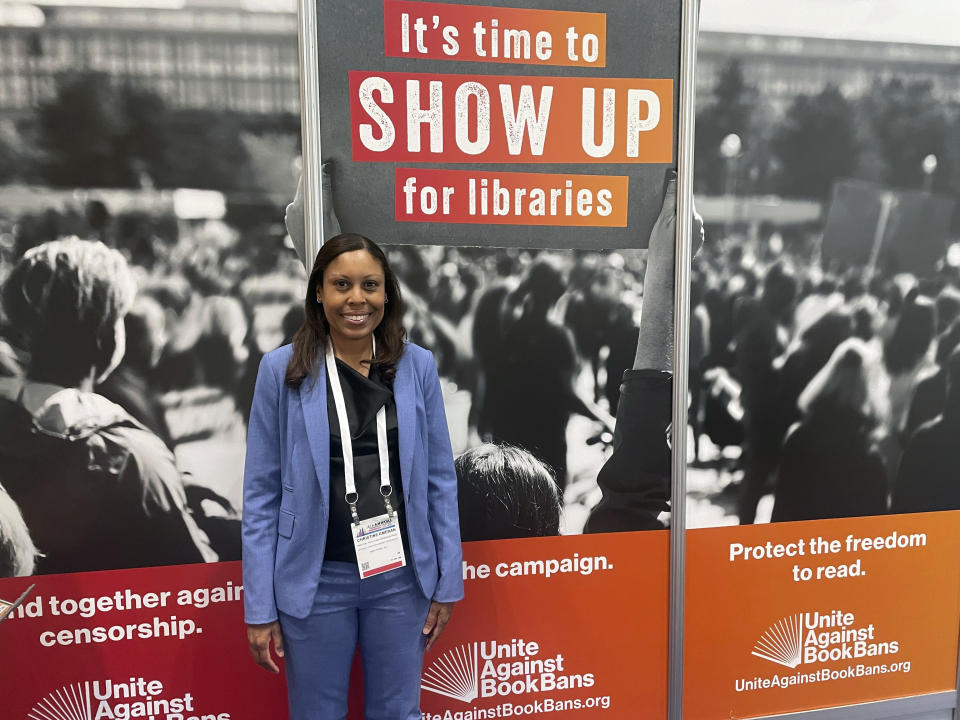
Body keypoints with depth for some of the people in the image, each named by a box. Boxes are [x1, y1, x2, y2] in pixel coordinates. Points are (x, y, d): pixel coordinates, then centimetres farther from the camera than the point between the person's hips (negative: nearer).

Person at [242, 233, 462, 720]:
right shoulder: (281, 369, -7)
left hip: (401, 576, 2)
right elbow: (261, 492, -4)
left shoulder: (417, 365, -3)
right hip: (315, 579, -1)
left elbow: (440, 479, 2)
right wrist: (259, 607, -3)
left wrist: (448, 580, 2)